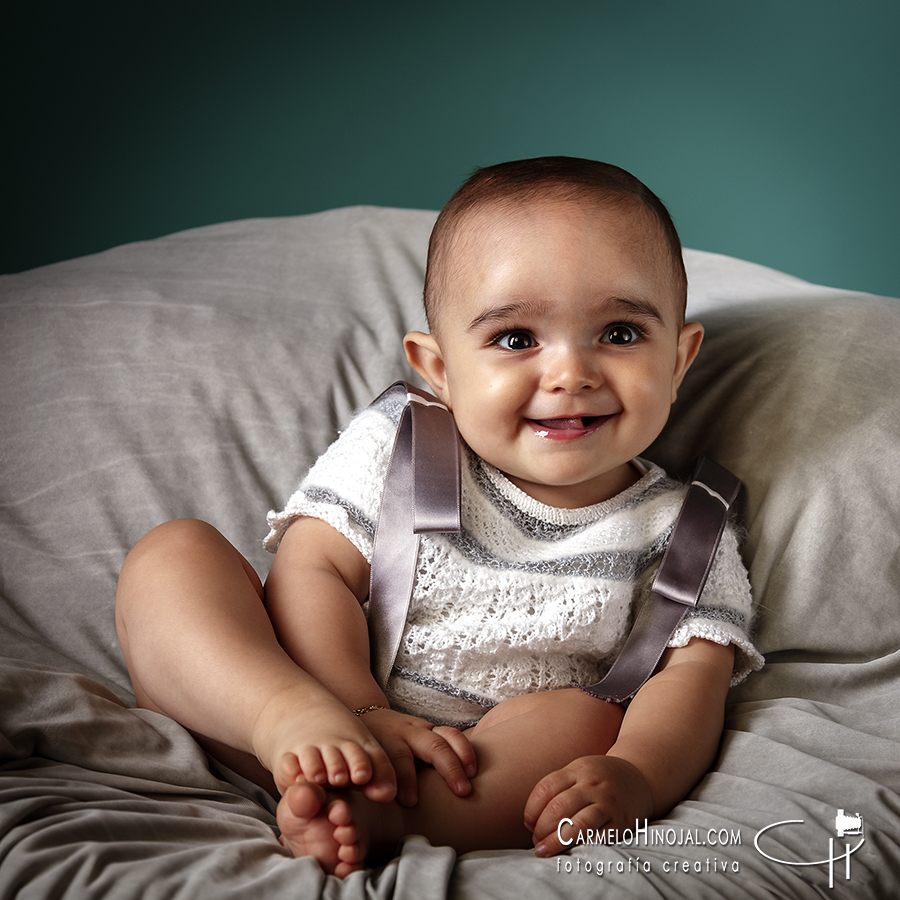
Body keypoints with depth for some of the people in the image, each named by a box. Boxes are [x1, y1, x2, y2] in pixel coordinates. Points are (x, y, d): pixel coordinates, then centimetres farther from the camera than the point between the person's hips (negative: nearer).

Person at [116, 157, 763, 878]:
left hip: (482, 781, 0)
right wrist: (353, 716, -25)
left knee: (585, 718, -31)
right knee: (173, 554, -12)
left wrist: (634, 777, -32)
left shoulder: (681, 533, 2)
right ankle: (292, 728, -36)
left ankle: (368, 822, -45)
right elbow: (311, 570, -7)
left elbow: (694, 673, -8)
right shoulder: (393, 447, 1)